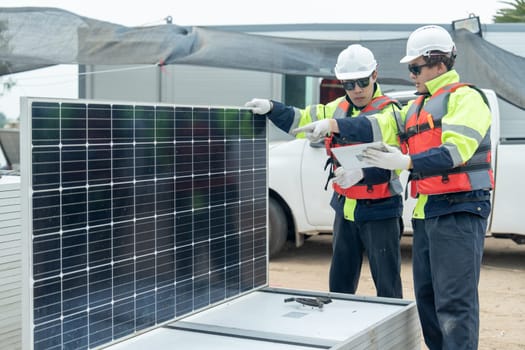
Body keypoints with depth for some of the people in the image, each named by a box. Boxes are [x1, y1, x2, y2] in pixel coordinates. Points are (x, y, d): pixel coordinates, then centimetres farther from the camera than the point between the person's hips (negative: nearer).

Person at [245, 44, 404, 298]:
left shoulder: (389, 112, -12)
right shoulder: (339, 109, 9)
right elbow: (301, 120, 9)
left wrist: (361, 172, -40)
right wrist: (271, 108, -8)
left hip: (379, 210, -6)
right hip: (346, 207, 7)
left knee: (387, 286, 0)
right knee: (339, 283, 15)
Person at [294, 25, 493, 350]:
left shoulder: (465, 97, -7)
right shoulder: (419, 106, 20)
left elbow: (455, 150, -20)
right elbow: (382, 127, 11)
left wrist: (406, 162, -29)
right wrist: (333, 125, 1)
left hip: (459, 211, -9)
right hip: (427, 211, 9)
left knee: (454, 301, -11)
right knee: (426, 297, 13)